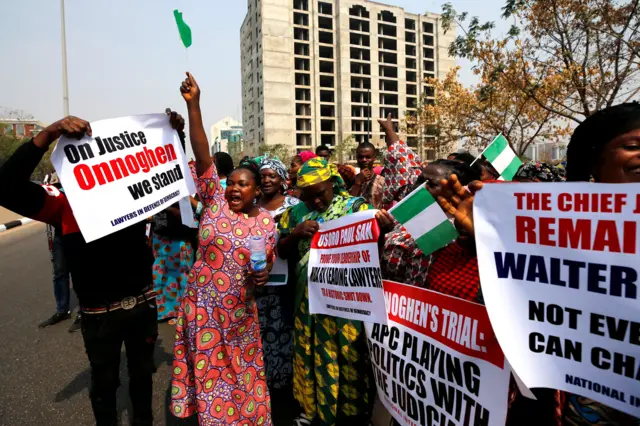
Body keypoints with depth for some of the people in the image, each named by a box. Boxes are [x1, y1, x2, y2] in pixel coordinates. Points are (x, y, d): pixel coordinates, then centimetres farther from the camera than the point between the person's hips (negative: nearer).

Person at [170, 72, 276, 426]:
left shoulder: (266, 222, -1)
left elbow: (266, 268, 6)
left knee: (242, 371, 16)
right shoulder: (215, 202, -5)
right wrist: (193, 105, -22)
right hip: (203, 306, 0)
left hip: (239, 310, 1)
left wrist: (262, 272, -18)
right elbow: (203, 157, -15)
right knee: (209, 372, 15)